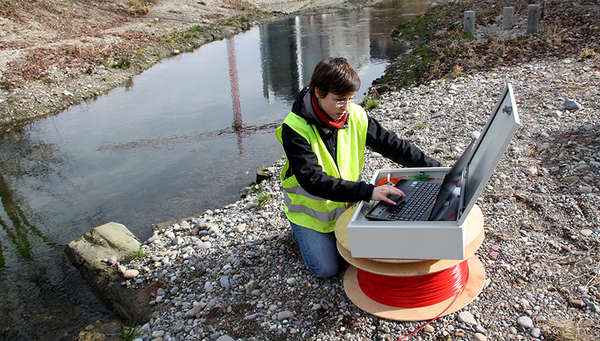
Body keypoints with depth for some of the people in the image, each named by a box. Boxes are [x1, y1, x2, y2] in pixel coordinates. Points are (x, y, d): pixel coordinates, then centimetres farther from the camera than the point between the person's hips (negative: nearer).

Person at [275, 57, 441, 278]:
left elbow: (391, 144, -4)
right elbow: (313, 180, -37)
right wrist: (367, 192, -45)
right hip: (311, 208, -4)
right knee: (328, 268, -7)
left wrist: (434, 168, -10)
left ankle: (337, 231, 24)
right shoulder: (295, 129, -28)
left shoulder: (355, 115, -13)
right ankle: (302, 231, 21)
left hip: (347, 203, 4)